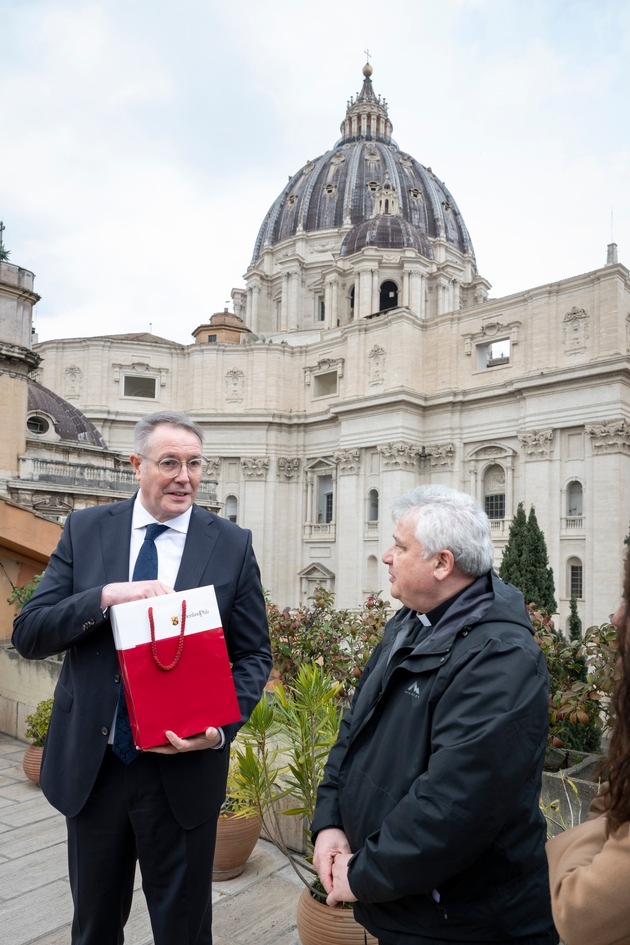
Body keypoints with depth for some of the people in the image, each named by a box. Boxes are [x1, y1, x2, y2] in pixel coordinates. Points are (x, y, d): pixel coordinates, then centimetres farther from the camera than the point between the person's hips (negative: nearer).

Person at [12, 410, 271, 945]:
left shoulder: (232, 545, -6)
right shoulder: (85, 530, -2)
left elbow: (254, 654, -1)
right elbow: (28, 635, -6)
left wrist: (223, 726, -18)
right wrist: (105, 596, -23)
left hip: (183, 769, -1)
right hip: (90, 764, 2)